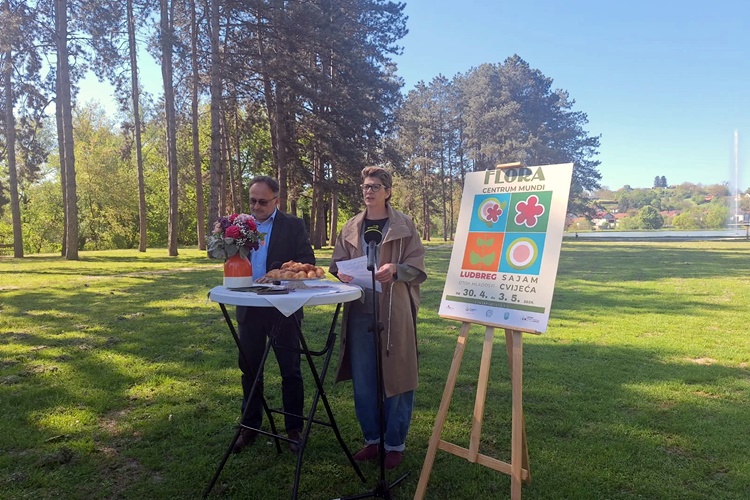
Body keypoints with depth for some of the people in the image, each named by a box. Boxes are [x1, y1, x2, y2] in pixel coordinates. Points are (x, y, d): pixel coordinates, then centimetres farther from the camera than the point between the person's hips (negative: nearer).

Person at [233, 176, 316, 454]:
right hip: (249, 308, 4)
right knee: (249, 369, 14)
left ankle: (294, 429, 21)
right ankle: (250, 426, 29)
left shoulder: (293, 226, -2)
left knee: (290, 371, 6)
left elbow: (308, 263, -8)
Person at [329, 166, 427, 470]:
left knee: (395, 379, 4)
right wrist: (342, 273, -8)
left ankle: (395, 444, 21)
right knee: (363, 382, 11)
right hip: (360, 313, 4)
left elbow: (418, 268, -3)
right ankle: (372, 439, 29)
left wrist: (396, 269, -22)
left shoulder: (404, 225, -1)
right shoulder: (351, 228, 10)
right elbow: (337, 264, 14)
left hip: (395, 314, -4)